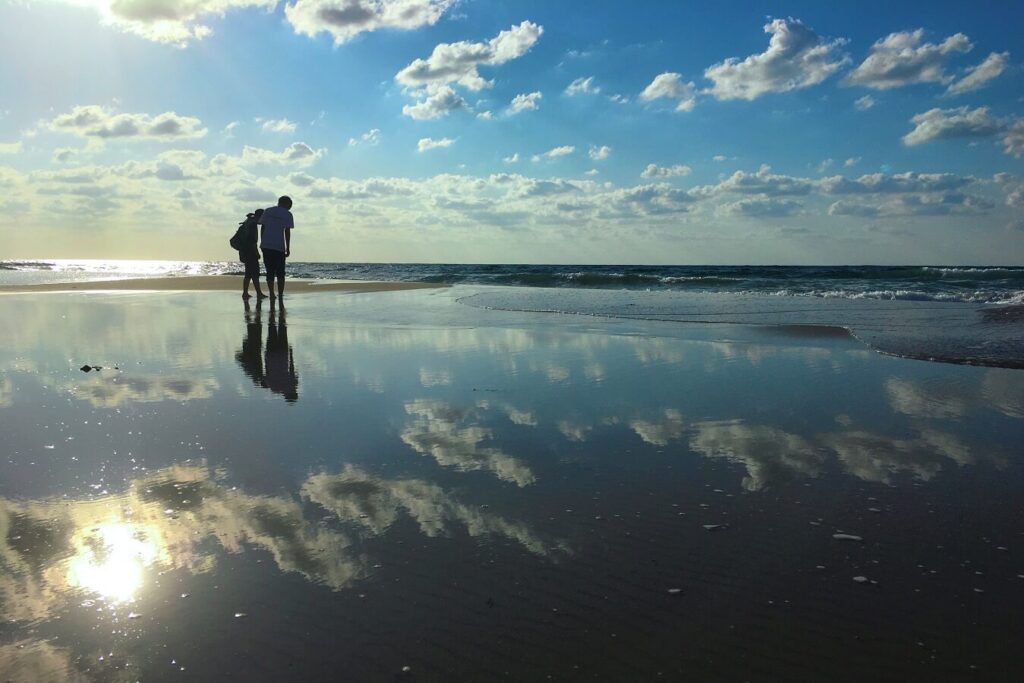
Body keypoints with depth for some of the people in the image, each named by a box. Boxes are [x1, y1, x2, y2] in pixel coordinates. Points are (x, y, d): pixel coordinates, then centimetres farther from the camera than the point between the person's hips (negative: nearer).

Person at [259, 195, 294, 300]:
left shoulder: (267, 211, 13)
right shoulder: (287, 214, 2)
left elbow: (262, 228, 10)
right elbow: (287, 232, -2)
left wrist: (262, 243, 15)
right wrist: (288, 248, 1)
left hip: (266, 245, 3)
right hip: (279, 246, -3)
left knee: (270, 272, 8)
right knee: (280, 273, 4)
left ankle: (271, 294, 1)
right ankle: (280, 296, -2)